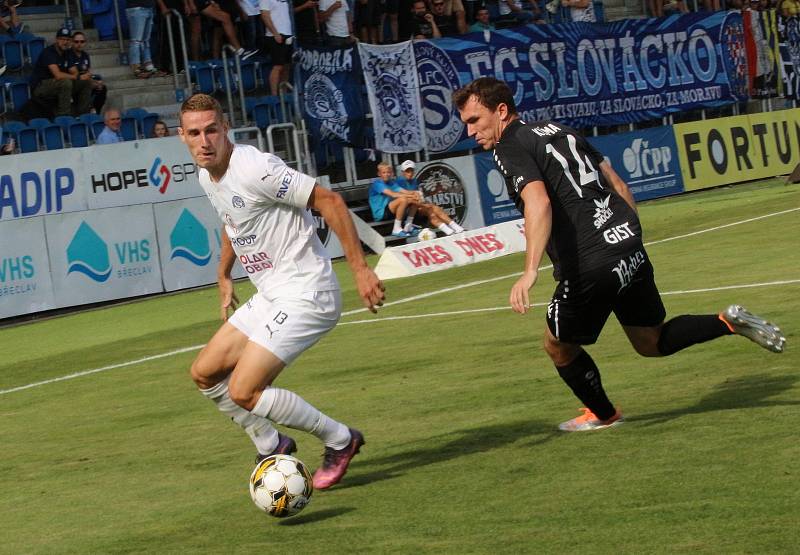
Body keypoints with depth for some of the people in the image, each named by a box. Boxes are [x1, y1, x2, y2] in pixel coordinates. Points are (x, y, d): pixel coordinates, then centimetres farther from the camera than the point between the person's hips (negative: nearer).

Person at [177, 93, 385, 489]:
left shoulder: (254, 168, -21)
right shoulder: (207, 177, 7)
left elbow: (328, 200, -22)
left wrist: (360, 269, -25)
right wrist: (224, 277, 32)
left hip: (305, 295, -9)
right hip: (270, 297, 9)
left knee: (243, 390, -15)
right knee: (205, 374, 12)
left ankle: (339, 440, 3)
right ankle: (272, 447, 27)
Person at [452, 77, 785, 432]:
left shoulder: (510, 147, -6)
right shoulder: (560, 130, 19)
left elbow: (539, 203, -26)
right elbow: (618, 185, 22)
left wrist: (530, 272, -34)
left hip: (590, 265, -8)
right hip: (629, 244, 8)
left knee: (559, 346, 16)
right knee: (652, 343, 22)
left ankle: (603, 414, 31)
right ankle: (728, 322, 5)